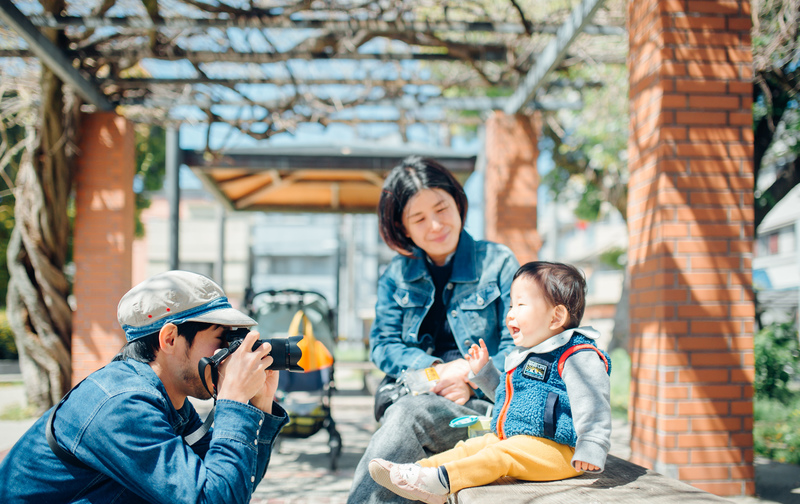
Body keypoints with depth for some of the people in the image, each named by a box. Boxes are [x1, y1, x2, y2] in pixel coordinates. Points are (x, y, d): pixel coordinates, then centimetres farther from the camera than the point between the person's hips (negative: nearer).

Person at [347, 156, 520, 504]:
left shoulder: (498, 263, 5)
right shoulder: (396, 274, 16)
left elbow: (518, 347, 1)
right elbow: (382, 344, 7)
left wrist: (468, 375, -17)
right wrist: (434, 371, -11)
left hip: (483, 401, -2)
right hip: (415, 392, 3)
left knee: (411, 412, -33)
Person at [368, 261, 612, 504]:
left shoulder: (577, 356, -12)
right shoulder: (522, 356, 19)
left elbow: (592, 406, -21)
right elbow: (507, 394, 35)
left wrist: (590, 450, -31)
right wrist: (483, 372, 25)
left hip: (554, 449, -9)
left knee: (501, 454, -27)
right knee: (472, 446, -1)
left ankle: (441, 482, -39)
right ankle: (417, 468, -11)